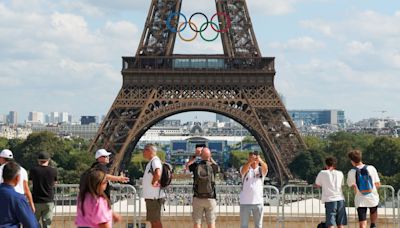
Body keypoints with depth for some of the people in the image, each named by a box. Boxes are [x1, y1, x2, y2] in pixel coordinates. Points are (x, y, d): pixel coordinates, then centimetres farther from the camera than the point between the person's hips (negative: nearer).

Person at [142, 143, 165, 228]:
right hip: (150, 196, 10)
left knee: (156, 221, -6)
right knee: (153, 221, 15)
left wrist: (153, 182, -21)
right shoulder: (151, 162, 16)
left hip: (154, 197, -10)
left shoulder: (155, 161, -16)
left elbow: (158, 174, -35)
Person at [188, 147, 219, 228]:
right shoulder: (212, 167, -7)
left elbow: (188, 165, 20)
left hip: (198, 199, 1)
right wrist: (210, 158, 24)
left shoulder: (196, 166, -6)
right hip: (210, 199, 0)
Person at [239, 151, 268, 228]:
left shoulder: (261, 170, 4)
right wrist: (249, 162, -47)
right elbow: (243, 170, -24)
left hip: (258, 202, 1)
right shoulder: (246, 169, 0)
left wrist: (260, 161, -45)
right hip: (245, 202, -1)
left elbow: (265, 168, -20)